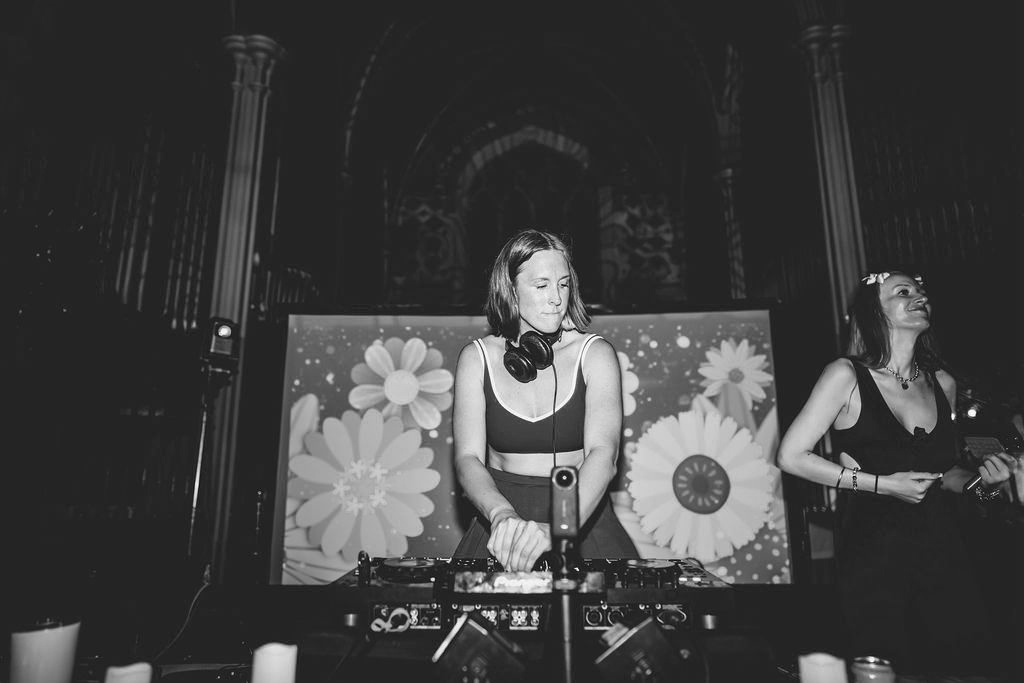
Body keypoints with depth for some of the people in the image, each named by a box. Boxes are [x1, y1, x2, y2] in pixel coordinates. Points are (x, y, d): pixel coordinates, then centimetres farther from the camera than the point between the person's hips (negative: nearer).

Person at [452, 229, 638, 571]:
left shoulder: (595, 354, -4)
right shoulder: (477, 358, 0)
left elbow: (602, 452, -17)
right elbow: (468, 457, -9)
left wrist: (559, 527, -34)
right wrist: (502, 515, -29)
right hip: (502, 518, 0)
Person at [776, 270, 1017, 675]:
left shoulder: (943, 384, 8)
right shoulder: (847, 375, -9)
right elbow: (791, 456, -13)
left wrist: (981, 483, -1)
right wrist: (880, 483, -14)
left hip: (944, 557, 5)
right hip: (874, 562, -5)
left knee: (968, 665, 9)